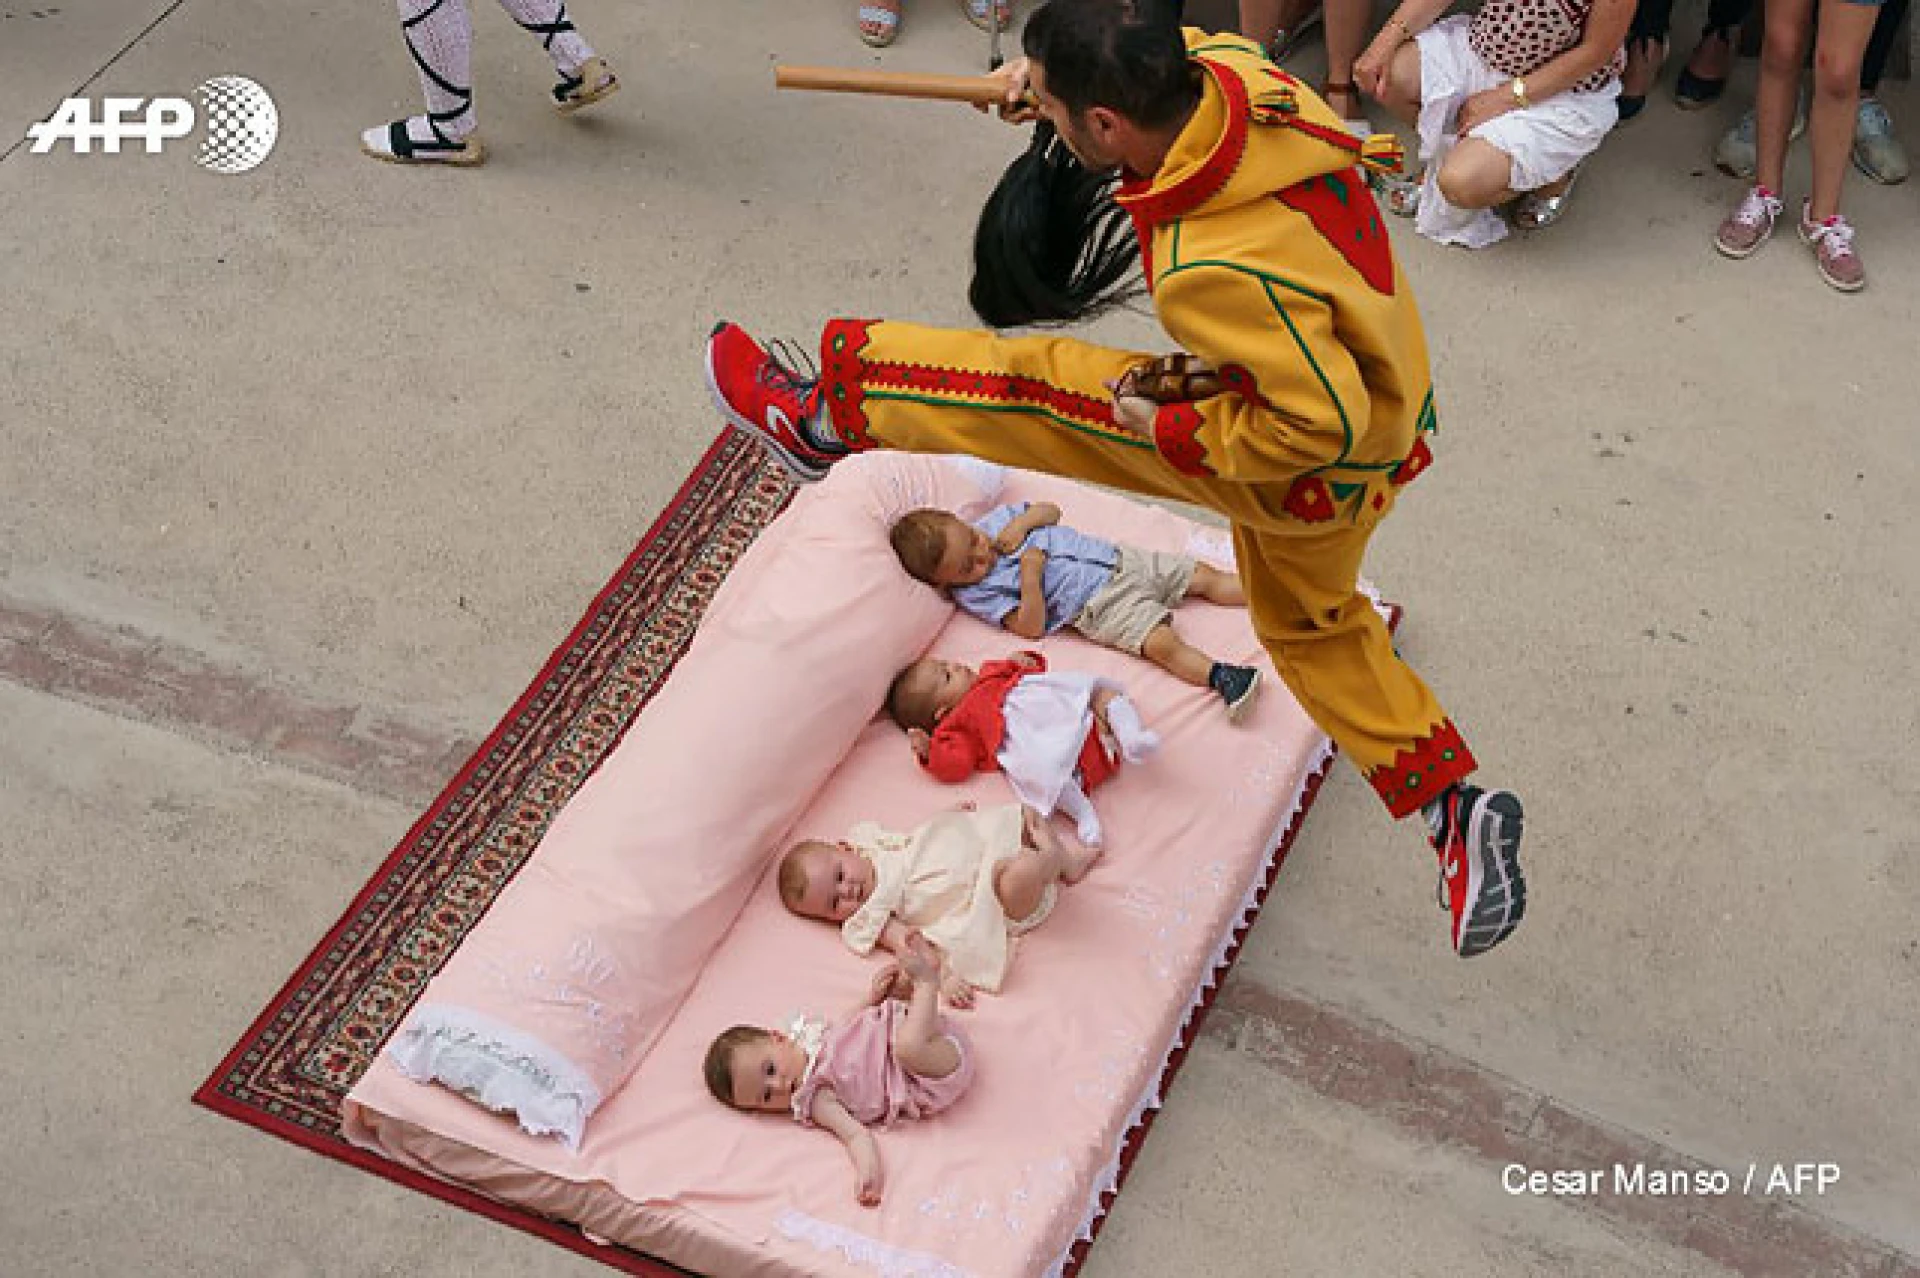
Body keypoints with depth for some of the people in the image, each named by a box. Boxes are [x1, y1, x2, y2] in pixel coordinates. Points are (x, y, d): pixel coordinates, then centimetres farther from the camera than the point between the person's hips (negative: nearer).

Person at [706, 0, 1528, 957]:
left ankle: (823, 415, 15)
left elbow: (1318, 422, -34)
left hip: (1306, 474, -9)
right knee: (1312, 626, 29)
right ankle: (1457, 809, 34)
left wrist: (1165, 430, -22)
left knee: (1028, 386, -5)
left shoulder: (1215, 274, -41)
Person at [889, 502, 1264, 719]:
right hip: (1100, 604, -6)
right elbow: (1031, 627, -15)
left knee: (1206, 576, 3)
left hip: (1119, 558, 6)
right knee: (1162, 644, -27)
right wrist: (1030, 574, -24)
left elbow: (1051, 510, 15)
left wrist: (1023, 522, -6)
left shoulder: (996, 518, 6)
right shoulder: (976, 593, -10)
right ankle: (1221, 677, -40)